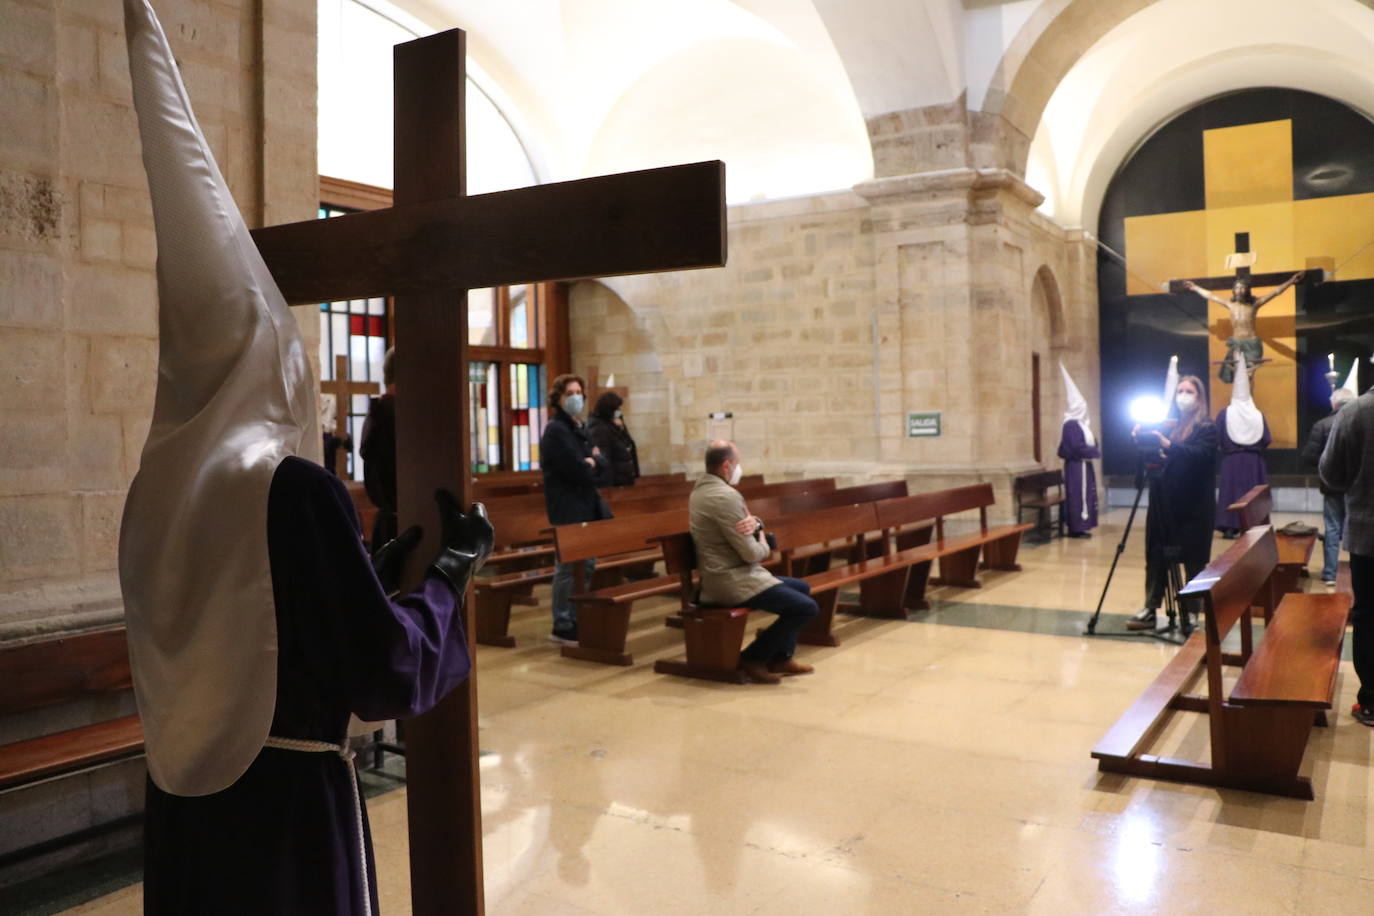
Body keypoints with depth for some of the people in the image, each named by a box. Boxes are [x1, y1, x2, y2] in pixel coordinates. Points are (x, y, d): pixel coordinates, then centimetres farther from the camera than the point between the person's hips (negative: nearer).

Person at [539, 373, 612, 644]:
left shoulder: (581, 429, 16)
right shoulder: (556, 430, -12)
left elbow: (603, 466, 10)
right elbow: (580, 472, -20)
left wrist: (593, 461, -8)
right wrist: (593, 464, -2)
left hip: (587, 507, 9)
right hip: (568, 510, -9)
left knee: (587, 566, 14)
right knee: (569, 569, -4)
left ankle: (579, 621, 24)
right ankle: (563, 628, 5)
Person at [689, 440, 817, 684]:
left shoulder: (702, 488, 10)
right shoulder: (725, 496, -22)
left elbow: (744, 521, 17)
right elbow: (752, 553, -22)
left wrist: (754, 522, -7)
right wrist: (764, 545, 2)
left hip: (723, 574, 11)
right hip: (732, 582, -11)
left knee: (802, 588, 21)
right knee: (806, 607, -14)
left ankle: (781, 657, 24)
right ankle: (753, 658, 0)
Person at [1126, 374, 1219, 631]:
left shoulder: (1206, 428, -3)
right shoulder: (1168, 426, 13)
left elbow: (1200, 455, -20)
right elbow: (1153, 459, 10)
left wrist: (1167, 445, -33)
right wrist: (1142, 440, -10)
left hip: (1193, 507, -5)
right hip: (1164, 504, 5)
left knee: (1193, 561, 1)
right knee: (1156, 556, 5)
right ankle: (1150, 609, 10)